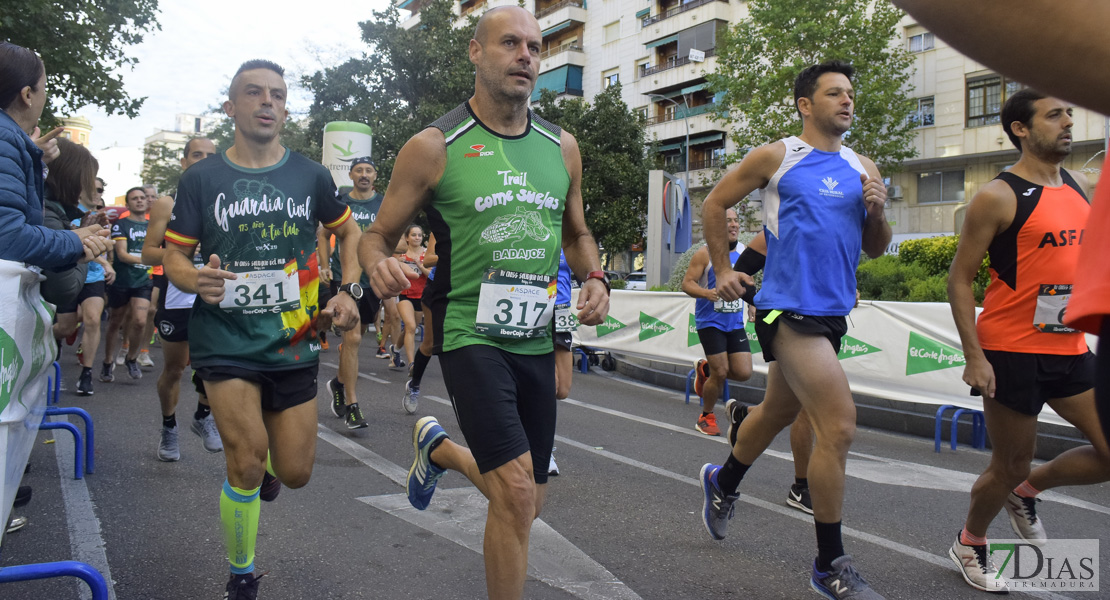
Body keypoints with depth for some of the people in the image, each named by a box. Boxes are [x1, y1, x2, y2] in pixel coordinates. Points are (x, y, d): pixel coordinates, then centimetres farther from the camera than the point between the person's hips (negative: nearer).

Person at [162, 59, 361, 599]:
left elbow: (349, 231, 17)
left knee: (295, 473, 5)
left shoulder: (310, 175, 3)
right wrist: (197, 280, -20)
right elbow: (174, 254, 3)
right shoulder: (202, 178, -1)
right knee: (247, 466, -12)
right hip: (226, 340, -2)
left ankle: (261, 459, 45)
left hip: (294, 341, 2)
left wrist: (350, 292, 3)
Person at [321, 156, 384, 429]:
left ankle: (339, 383, 40)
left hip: (373, 279, 3)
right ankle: (351, 406, -8)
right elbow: (324, 235, 14)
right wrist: (325, 266, 3)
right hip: (345, 276, -3)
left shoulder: (384, 205, 6)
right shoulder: (339, 202, 3)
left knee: (356, 336, 15)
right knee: (352, 337, -13)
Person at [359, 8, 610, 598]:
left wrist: (595, 278, 1)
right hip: (470, 333, -5)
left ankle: (439, 448, 44)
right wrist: (379, 266, -24)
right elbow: (377, 235, 0)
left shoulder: (561, 147, 8)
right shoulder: (434, 146, -6)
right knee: (516, 490, -19)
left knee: (526, 504, 15)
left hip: (538, 338, 6)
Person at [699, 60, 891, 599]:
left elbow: (875, 250, 16)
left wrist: (877, 212, -4)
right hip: (789, 308, -7)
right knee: (839, 426, -14)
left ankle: (723, 483, 50)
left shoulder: (862, 168, 13)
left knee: (778, 412, 22)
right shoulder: (775, 157, -2)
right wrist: (723, 270, 3)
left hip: (832, 311, 7)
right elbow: (714, 205, 6)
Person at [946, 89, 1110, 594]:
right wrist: (974, 356, -18)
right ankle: (969, 544, 31)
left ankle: (1026, 493, 28)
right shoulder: (998, 197, -12)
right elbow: (959, 280, -12)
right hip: (1012, 353, -7)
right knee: (1009, 465, 5)